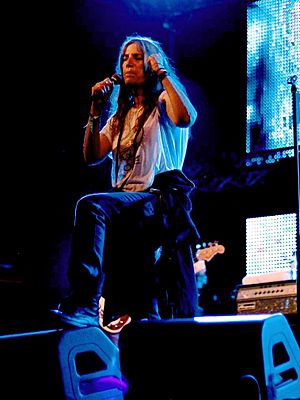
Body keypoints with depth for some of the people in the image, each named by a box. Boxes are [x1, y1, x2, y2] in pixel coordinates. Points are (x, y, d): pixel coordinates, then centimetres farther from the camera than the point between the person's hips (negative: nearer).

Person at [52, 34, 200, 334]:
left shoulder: (163, 102, 9)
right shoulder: (121, 114, 27)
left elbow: (185, 118, -17)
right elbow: (92, 156, 19)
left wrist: (163, 74, -9)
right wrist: (96, 110, 10)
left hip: (159, 199, -7)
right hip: (125, 201, 7)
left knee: (91, 206, -32)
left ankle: (84, 304, -42)